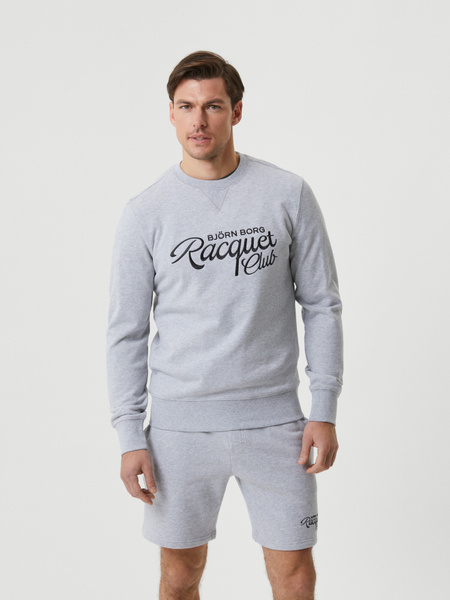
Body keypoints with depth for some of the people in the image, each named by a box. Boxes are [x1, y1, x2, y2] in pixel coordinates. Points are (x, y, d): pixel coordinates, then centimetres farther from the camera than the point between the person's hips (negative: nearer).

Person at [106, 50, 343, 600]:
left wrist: (325, 410, -2)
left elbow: (321, 305, 3)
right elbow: (126, 332, 2)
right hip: (180, 425, 0)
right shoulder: (145, 213, -2)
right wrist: (130, 437, -3)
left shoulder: (289, 195, -1)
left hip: (274, 418, 0)